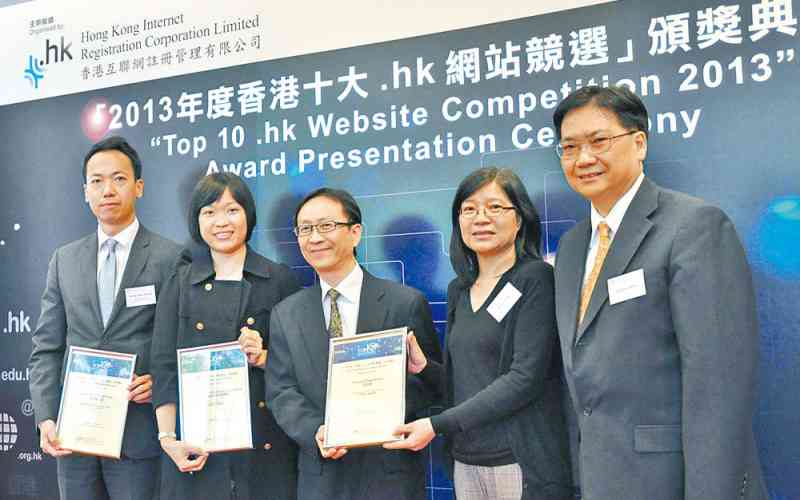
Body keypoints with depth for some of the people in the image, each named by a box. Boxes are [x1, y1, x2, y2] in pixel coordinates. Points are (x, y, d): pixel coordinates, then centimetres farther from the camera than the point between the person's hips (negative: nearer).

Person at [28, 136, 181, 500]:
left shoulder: (171, 258, -4)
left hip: (137, 432, -3)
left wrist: (160, 380, -17)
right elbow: (46, 348, 8)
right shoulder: (64, 260, 9)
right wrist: (45, 418, -2)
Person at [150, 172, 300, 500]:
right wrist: (167, 437, -6)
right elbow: (164, 365, 3)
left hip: (264, 443, -1)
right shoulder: (180, 283, 8)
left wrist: (263, 358, -13)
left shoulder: (280, 279, 5)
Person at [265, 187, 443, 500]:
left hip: (391, 473, -2)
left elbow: (430, 383, -5)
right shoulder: (285, 315, 4)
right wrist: (316, 432, -17)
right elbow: (281, 392, 1)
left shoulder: (407, 303, -6)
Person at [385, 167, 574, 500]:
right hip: (465, 460, 6)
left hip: (522, 461, -6)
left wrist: (437, 424, -17)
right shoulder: (459, 289, 9)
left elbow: (525, 377, -17)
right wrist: (424, 368, -5)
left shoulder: (536, 278, -9)